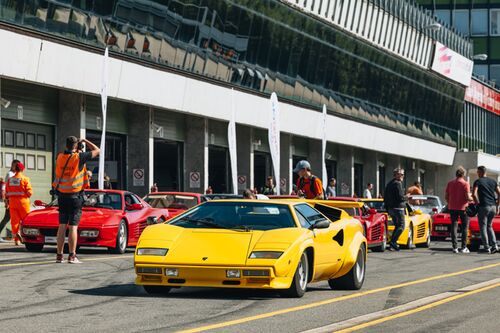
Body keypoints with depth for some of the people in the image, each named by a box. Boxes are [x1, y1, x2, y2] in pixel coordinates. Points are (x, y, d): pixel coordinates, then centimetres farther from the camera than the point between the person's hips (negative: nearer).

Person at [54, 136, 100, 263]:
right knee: (73, 227, -3)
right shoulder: (79, 157, -12)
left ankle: (59, 255, 8)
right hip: (75, 196, -4)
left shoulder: (60, 157, 2)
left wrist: (76, 151, 18)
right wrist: (85, 141, 8)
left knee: (62, 226, 9)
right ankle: (72, 256, -6)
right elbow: (97, 151, -2)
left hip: (62, 196, 4)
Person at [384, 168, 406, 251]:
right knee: (401, 226, -6)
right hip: (398, 208, -9)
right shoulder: (398, 183, -13)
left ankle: (392, 244, 8)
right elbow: (400, 197, -21)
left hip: (390, 209, 9)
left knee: (397, 226, 15)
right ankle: (393, 242, -18)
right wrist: (406, 197, -1)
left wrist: (387, 209, 22)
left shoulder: (389, 184, 15)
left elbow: (385, 198, 18)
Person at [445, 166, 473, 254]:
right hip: (463, 208, -3)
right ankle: (464, 247, 2)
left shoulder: (450, 183, 3)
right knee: (465, 227, 6)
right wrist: (473, 199, 6)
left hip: (452, 208, 3)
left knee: (454, 226, 7)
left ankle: (455, 247, 1)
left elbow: (446, 196, 6)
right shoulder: (465, 184, -10)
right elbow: (468, 197, -15)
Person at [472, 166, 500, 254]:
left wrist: (478, 203, -4)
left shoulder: (478, 182, -4)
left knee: (483, 227, 3)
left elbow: (474, 194, -17)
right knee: (489, 226, 18)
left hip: (484, 207, -6)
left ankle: (486, 247, -1)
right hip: (493, 206, 6)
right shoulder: (493, 181, 12)